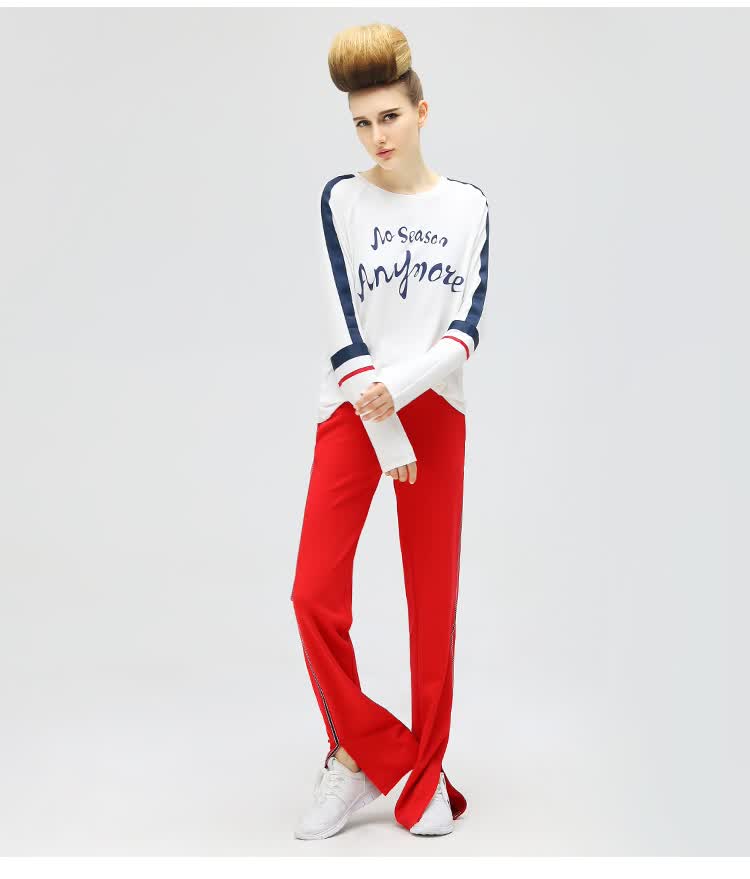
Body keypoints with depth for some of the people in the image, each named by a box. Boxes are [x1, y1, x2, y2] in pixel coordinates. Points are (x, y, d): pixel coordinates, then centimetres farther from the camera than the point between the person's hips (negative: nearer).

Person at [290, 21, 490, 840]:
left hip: (436, 413, 1)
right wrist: (387, 435, -14)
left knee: (434, 602, 2)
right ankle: (368, 751, 10)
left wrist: (401, 387, -20)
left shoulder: (468, 206, 4)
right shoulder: (342, 199, -1)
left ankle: (424, 778, 17)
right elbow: (342, 328, -8)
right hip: (353, 411, -1)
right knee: (315, 593, -10)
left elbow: (468, 325, -4)